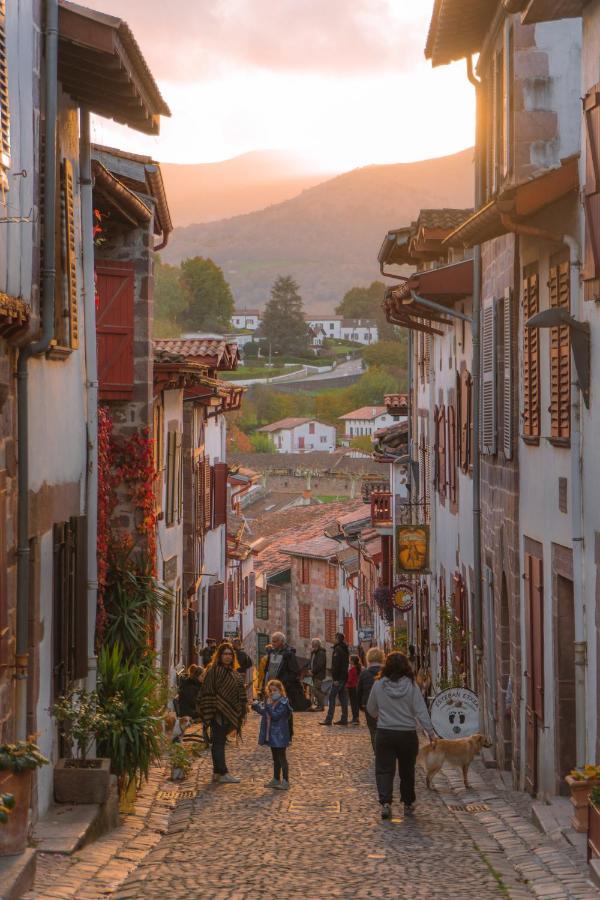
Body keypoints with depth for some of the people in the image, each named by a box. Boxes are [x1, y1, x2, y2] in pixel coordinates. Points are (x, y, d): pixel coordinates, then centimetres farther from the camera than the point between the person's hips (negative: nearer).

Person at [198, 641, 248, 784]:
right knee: (218, 742, -6)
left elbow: (239, 692, 21)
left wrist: (241, 712, 18)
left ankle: (217, 772, 17)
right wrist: (213, 712, -21)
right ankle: (222, 773, -7)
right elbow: (209, 692, -16)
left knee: (219, 742, 12)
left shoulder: (232, 672, 15)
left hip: (228, 713, 8)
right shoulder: (213, 670, -11)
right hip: (218, 713, -8)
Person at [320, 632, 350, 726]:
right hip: (344, 677, 9)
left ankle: (328, 719, -11)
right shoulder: (345, 649, 16)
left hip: (338, 677, -9)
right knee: (343, 697, 10)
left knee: (332, 697, -8)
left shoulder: (338, 649, -13)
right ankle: (344, 719, 11)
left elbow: (336, 665, -19)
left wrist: (335, 678, -20)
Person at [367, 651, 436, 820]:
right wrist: (430, 732, -7)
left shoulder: (378, 685, -5)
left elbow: (371, 709, 8)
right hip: (408, 734, 1)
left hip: (384, 733, -1)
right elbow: (421, 711, -10)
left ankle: (385, 802, -16)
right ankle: (408, 803, 27)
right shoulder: (411, 686, -8)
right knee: (407, 771, 16)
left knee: (384, 770, 2)